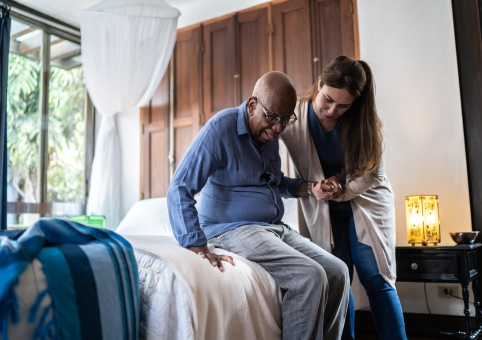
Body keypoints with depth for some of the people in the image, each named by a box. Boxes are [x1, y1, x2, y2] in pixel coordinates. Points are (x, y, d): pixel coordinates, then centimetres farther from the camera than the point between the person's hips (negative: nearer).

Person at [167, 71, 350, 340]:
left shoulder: (270, 133, 9)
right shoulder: (221, 128, -15)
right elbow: (179, 190, -19)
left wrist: (304, 188, 5)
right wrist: (198, 247, -30)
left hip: (275, 228, 8)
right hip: (233, 229, -8)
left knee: (338, 272, -5)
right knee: (310, 277, -24)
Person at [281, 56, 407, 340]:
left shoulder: (363, 122, -11)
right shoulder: (294, 116, -15)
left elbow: (372, 173, -6)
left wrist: (342, 190, -24)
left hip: (365, 202, 0)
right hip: (323, 210, 0)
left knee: (376, 279, -3)